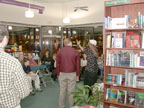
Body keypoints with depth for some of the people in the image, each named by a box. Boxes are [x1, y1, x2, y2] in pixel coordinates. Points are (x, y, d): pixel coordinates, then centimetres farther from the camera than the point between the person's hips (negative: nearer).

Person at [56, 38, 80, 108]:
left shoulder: (60, 51, -1)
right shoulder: (75, 52, -3)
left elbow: (57, 64, 2)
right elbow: (78, 65, 0)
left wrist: (58, 74, 11)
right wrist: (77, 75, 8)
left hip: (62, 74, 1)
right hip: (72, 74, -1)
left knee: (62, 91, 9)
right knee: (71, 91, 6)